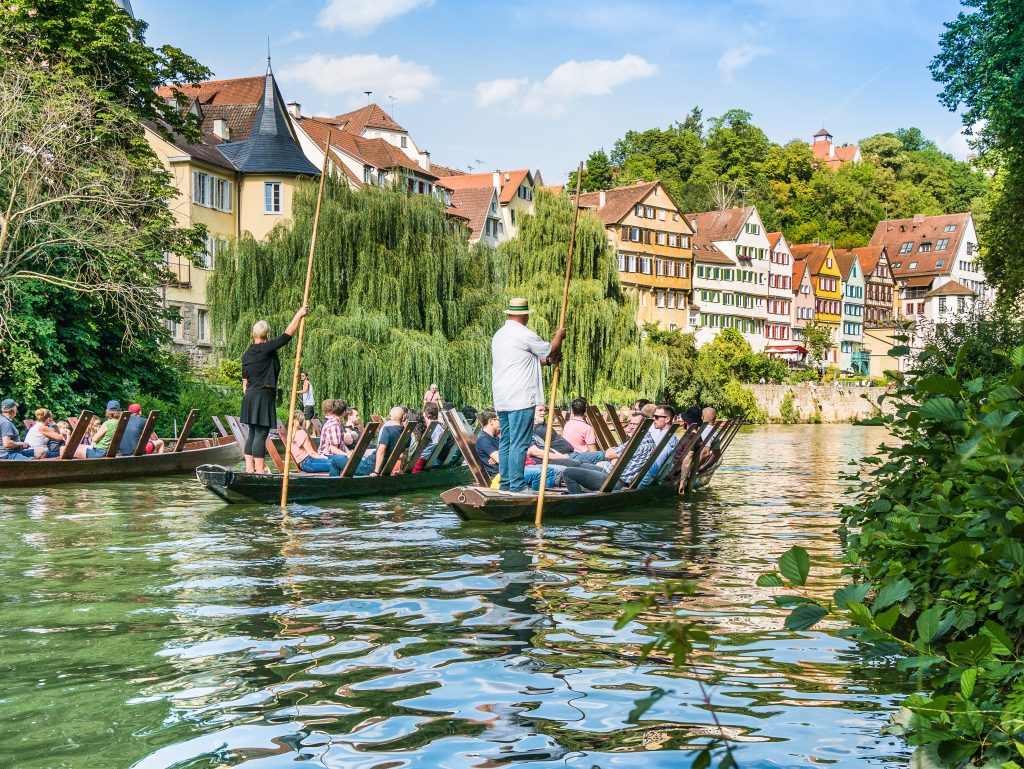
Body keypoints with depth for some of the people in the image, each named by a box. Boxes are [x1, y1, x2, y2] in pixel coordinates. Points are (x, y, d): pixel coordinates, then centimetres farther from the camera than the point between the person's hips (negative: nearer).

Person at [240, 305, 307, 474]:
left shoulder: (246, 354, 13)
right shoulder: (266, 348, -10)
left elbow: (245, 380, 17)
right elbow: (287, 335, -10)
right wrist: (298, 315, -2)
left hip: (249, 396, 8)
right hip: (263, 396, -8)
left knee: (252, 433, 12)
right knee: (261, 434, -9)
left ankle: (249, 467, 14)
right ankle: (260, 470, -10)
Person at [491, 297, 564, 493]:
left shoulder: (498, 335, 16)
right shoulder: (524, 335, -12)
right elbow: (550, 350, 1)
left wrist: (548, 360, 22)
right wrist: (559, 336, 19)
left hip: (502, 399, 9)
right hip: (521, 398, -8)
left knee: (506, 441, 12)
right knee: (519, 442, -6)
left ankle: (505, 482, 15)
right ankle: (517, 484, -5)